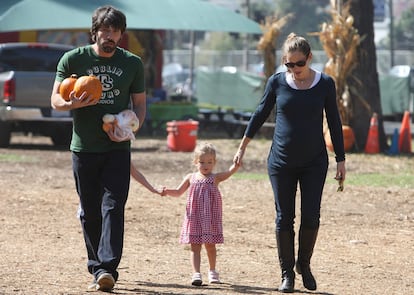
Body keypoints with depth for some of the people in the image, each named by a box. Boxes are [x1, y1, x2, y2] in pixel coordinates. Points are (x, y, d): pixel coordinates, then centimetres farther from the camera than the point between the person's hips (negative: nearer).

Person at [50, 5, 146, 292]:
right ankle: (97, 265, 16)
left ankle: (107, 269, -20)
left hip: (118, 148, 0)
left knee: (113, 207, -13)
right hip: (84, 147, 1)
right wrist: (73, 103, -19)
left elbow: (139, 104, 11)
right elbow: (56, 99, 4)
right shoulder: (73, 59, 1)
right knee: (90, 212, 5)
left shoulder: (132, 63, 5)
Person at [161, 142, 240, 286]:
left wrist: (237, 162, -34)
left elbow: (230, 171, -16)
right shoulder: (191, 178, 7)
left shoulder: (215, 178, -1)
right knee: (195, 246, -4)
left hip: (211, 218, -1)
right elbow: (178, 192, 14)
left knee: (210, 246, 10)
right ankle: (196, 274, -9)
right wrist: (167, 192, -5)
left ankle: (212, 271, 30)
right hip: (194, 218, 1)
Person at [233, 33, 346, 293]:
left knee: (311, 217, -6)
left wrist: (341, 159, 3)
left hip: (314, 162, 0)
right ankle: (287, 273, 12)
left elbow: (334, 123, 4)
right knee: (284, 218, 1)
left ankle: (304, 264, 18)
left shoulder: (325, 84, -2)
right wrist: (243, 147, 13)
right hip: (281, 161, 0)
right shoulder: (277, 82, -2)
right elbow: (260, 115, 9)